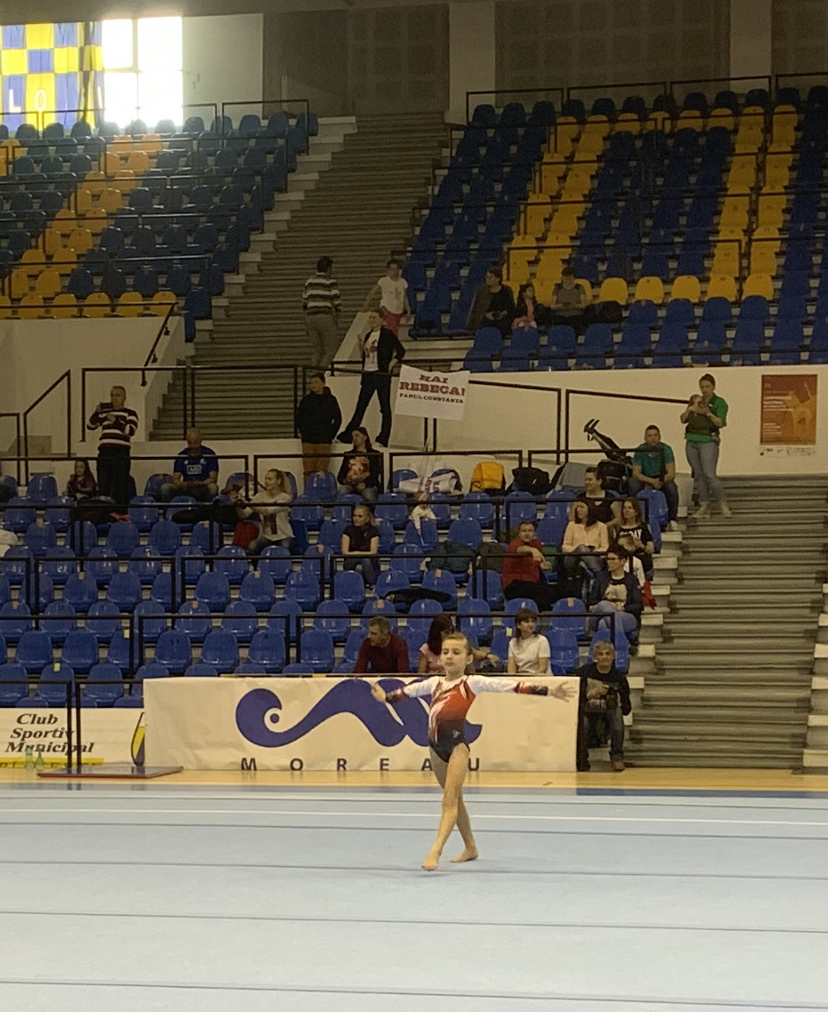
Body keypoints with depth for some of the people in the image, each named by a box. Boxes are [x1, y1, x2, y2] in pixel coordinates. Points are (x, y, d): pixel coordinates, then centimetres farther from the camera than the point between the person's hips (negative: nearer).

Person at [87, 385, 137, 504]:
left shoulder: (129, 413, 6)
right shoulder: (104, 413, 19)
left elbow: (131, 431, -8)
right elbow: (90, 425, 12)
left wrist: (115, 421, -14)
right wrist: (96, 412, -3)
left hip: (121, 453, -4)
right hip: (104, 452, 4)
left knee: (120, 486, -7)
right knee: (103, 486, 3)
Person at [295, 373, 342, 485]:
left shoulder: (330, 400, 4)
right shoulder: (306, 399, 7)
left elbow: (337, 419, 11)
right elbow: (298, 416, 17)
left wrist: (331, 435, 6)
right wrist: (300, 431, 9)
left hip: (324, 439, -1)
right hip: (308, 440, 1)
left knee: (322, 470, -4)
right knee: (308, 471, -2)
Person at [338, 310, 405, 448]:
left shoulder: (388, 334, -4)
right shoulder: (368, 336, 15)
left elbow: (401, 351, -4)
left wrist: (390, 365, -10)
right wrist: (361, 346, 2)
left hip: (382, 375, -6)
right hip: (368, 374, 6)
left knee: (385, 407, 0)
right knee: (360, 406, 7)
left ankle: (383, 439, 3)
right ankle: (346, 436, 8)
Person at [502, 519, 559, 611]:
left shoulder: (536, 543, 13)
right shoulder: (515, 543, -10)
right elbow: (520, 549, -38)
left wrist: (542, 565, 8)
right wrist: (532, 550, -60)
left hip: (533, 583, 8)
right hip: (514, 586, -8)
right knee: (547, 592, -29)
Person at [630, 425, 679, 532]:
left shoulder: (666, 450, -12)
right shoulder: (639, 451, -10)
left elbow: (671, 473, -18)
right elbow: (636, 473, -16)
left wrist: (660, 481, -36)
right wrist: (651, 481, -33)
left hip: (663, 480, 0)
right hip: (645, 480, 1)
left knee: (672, 487, -34)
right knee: (633, 485, -32)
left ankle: (672, 519, -19)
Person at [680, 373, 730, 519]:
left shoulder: (719, 403, 0)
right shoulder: (695, 400, 16)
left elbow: (721, 423, -10)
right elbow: (683, 419, 13)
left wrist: (708, 413, -23)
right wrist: (690, 409, -5)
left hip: (708, 441, -6)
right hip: (691, 441, 6)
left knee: (709, 475, -13)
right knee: (698, 475, 5)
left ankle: (721, 503, 2)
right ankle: (704, 506, 10)